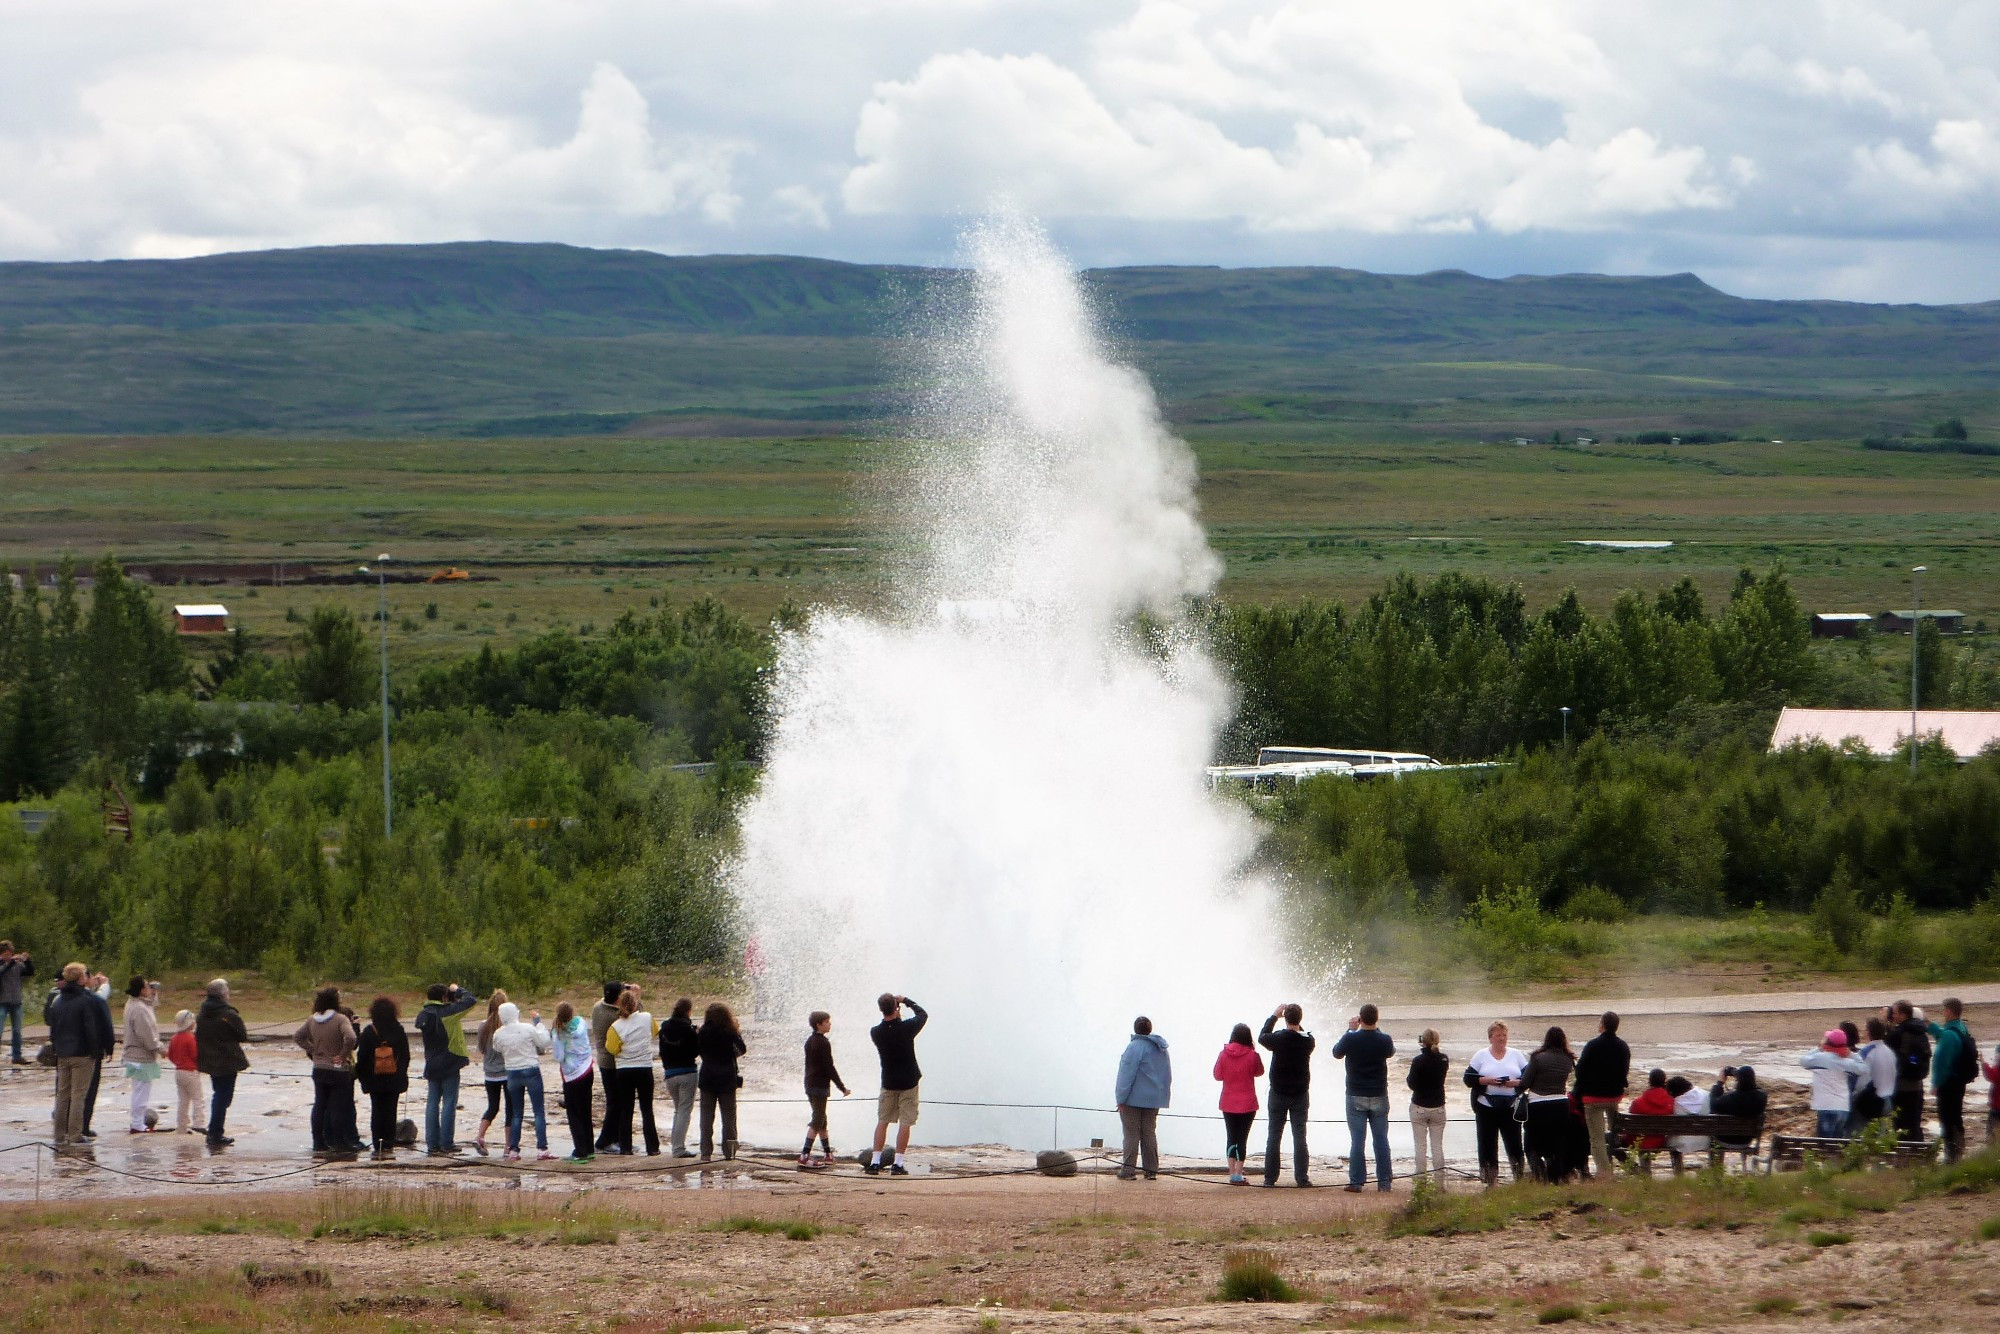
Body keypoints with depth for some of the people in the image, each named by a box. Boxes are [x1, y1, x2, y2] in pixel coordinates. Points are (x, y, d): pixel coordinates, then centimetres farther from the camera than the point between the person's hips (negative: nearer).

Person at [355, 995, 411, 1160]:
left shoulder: (368, 1032, -7)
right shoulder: (398, 1031, -3)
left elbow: (361, 1057, -5)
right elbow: (405, 1056, 3)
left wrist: (360, 1075, 8)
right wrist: (402, 1075, 15)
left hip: (375, 1079, -1)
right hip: (394, 1079, 1)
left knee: (376, 1112, 4)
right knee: (391, 1112, 5)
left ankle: (376, 1147, 1)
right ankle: (388, 1146, 2)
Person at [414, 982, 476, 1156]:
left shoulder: (423, 1015, 2)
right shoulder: (446, 1012, -15)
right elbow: (470, 1000, -15)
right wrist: (458, 990, 5)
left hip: (431, 1066, 6)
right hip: (449, 1064, -6)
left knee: (432, 1103, 8)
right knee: (449, 1103, -1)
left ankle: (432, 1144, 7)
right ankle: (446, 1144, -3)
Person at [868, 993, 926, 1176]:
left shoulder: (876, 1032, -9)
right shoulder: (906, 1028, -16)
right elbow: (922, 1014, 3)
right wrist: (906, 1001, 13)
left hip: (888, 1083, 2)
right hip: (908, 1082, -2)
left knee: (882, 1122, 11)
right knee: (905, 1123, 1)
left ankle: (875, 1162, 6)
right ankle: (898, 1164, -3)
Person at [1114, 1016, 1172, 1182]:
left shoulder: (1135, 1046, -14)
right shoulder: (1161, 1048, 11)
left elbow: (1127, 1074, -16)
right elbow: (1168, 1075, 17)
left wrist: (1121, 1098, -13)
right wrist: (1163, 1096, 22)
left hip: (1134, 1099, -7)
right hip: (1154, 1099, 7)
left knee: (1131, 1133, -3)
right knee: (1149, 1133, 12)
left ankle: (1128, 1169, -5)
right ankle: (1152, 1170, 11)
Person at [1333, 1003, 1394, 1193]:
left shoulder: (1351, 1039, -12)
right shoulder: (1384, 1040, -7)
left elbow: (1337, 1053, 9)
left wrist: (1350, 1030, 14)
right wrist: (1375, 1030, 18)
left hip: (1356, 1097, -1)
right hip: (1379, 1096, 1)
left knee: (1357, 1141, 1)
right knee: (1381, 1140, 7)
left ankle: (1357, 1182, 0)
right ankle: (1384, 1182, 7)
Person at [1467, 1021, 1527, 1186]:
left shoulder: (1516, 1055, 9)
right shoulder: (1481, 1055, 5)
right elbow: (1468, 1079, 0)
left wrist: (1516, 1082, -13)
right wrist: (1486, 1081, -16)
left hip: (1511, 1108, 0)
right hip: (1486, 1107, 0)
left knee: (1514, 1144, -3)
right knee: (1488, 1145, 2)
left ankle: (1520, 1179, 4)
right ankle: (1491, 1181, 10)